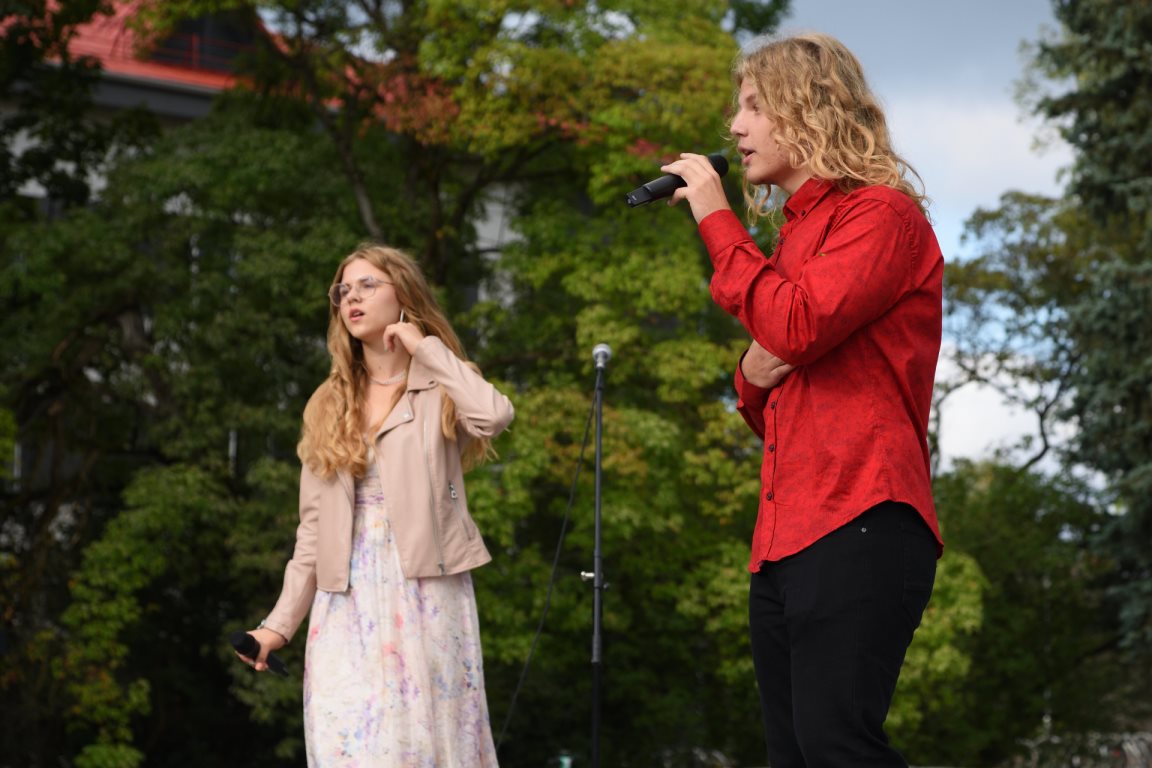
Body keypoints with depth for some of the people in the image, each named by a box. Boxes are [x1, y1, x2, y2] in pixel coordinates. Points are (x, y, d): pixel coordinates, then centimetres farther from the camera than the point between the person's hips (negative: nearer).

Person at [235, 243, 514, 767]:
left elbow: (494, 416, -21)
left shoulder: (442, 390, 5)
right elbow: (313, 528, 13)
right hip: (348, 603, 3)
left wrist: (425, 347, -8)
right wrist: (282, 621, 6)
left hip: (425, 594, -3)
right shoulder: (329, 405, 15)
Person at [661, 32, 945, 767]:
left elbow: (797, 327, -18)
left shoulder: (882, 214, 0)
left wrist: (718, 219, -5)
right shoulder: (798, 233, 25)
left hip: (857, 524, -9)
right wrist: (752, 375, 8)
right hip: (786, 536, 9)